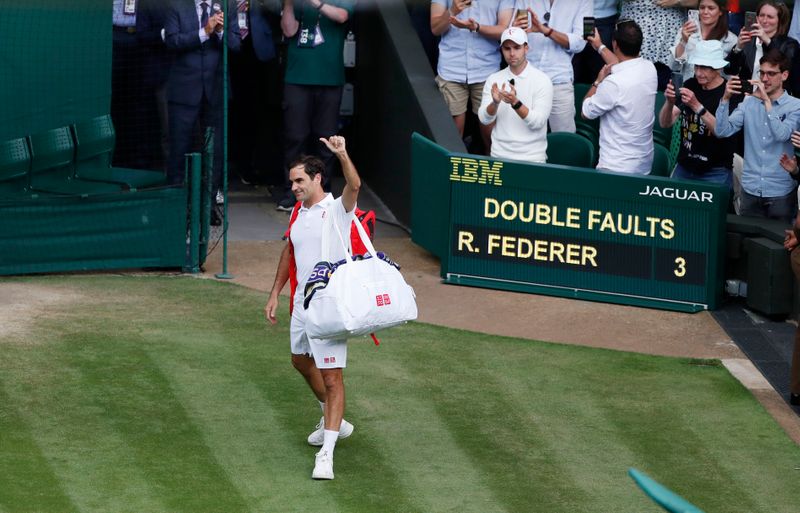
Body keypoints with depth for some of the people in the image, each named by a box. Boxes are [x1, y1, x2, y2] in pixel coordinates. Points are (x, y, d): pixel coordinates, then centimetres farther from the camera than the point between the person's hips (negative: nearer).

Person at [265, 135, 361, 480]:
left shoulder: (337, 209, -12)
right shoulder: (298, 211, 10)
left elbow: (354, 186, -33)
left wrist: (342, 156, -49)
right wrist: (275, 294, 21)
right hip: (301, 303, 9)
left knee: (331, 377, -11)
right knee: (301, 361, 25)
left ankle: (326, 454, -14)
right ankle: (333, 421, 46)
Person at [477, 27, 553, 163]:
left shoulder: (542, 80, -2)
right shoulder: (494, 79, 7)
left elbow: (538, 122, -11)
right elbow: (484, 119, -1)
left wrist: (515, 103, -25)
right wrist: (495, 103, -21)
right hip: (499, 155, 2)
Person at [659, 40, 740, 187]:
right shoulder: (690, 85, 4)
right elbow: (665, 123, 1)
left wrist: (697, 106, -33)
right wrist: (669, 102, -19)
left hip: (715, 173, -5)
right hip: (684, 168, 5)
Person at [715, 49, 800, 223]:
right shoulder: (749, 103, 5)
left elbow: (782, 134, -21)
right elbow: (722, 131, -4)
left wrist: (767, 101, -23)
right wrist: (725, 98, -16)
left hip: (780, 191, -3)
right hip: (750, 189, 3)